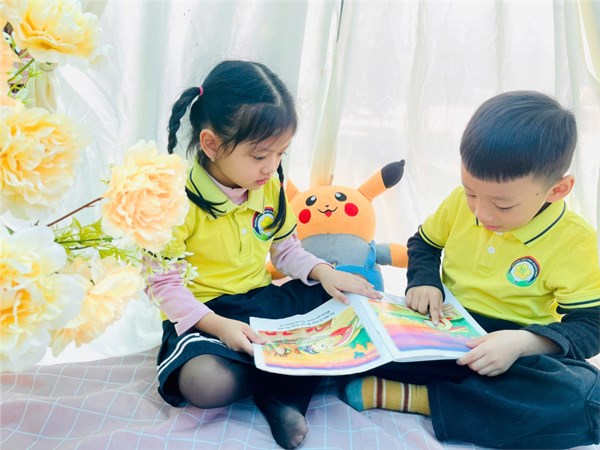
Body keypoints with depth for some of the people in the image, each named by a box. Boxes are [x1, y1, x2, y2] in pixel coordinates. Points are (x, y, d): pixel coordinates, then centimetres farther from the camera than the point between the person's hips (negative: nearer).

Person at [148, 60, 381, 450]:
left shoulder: (270, 185, 2)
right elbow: (163, 282, -16)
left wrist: (322, 271, -7)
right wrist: (217, 325, -29)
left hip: (266, 300, 6)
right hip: (204, 313, -6)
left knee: (353, 302, -5)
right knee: (207, 384, -36)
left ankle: (284, 392, -14)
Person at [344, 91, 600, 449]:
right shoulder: (460, 202, -4)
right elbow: (423, 244, 14)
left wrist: (524, 342, -31)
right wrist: (423, 281, -8)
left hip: (520, 347, -1)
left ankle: (415, 397, -31)